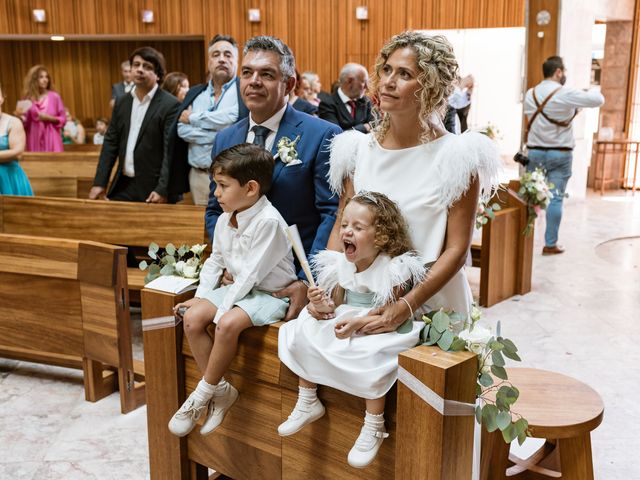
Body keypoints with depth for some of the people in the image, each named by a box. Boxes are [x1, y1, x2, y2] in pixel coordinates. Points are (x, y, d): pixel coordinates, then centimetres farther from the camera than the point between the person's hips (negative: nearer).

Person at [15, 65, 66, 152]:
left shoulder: (54, 96, 1)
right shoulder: (29, 99, 5)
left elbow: (63, 118, 2)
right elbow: (26, 122, 8)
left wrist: (50, 118, -13)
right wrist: (20, 116, -11)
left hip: (51, 138, -2)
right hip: (35, 138, 2)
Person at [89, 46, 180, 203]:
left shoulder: (170, 105, -9)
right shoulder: (122, 102, 11)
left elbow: (171, 151, -14)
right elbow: (110, 143, 12)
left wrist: (162, 190, -21)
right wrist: (99, 182, 6)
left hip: (152, 188, -6)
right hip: (122, 186, 6)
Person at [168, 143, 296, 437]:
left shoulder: (268, 221, -24)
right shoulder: (225, 219, 2)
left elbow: (251, 274, -25)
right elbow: (215, 260, 13)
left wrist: (221, 311, -23)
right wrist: (201, 296, 3)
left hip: (270, 293, -9)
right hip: (239, 288, 9)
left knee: (228, 324, -31)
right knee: (192, 318, -8)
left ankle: (203, 394, -10)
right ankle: (220, 390, 0)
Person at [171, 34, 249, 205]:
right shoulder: (195, 93, 15)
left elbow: (234, 117, -18)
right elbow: (182, 129, 3)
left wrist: (193, 118, -4)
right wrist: (219, 135, -11)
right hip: (199, 175, 5)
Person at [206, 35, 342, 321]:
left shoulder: (323, 136, -10)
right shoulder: (224, 140, 8)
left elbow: (332, 214, -13)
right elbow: (215, 211, 13)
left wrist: (307, 282, -19)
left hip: (294, 284, -4)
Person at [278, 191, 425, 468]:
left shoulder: (393, 269, -20)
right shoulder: (340, 264, -3)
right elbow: (337, 304, 5)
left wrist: (359, 323, -33)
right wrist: (324, 306, -18)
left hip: (377, 330, -6)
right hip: (345, 324, 7)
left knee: (371, 357, -34)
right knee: (301, 334, -6)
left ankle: (374, 427, -11)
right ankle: (307, 403, 12)